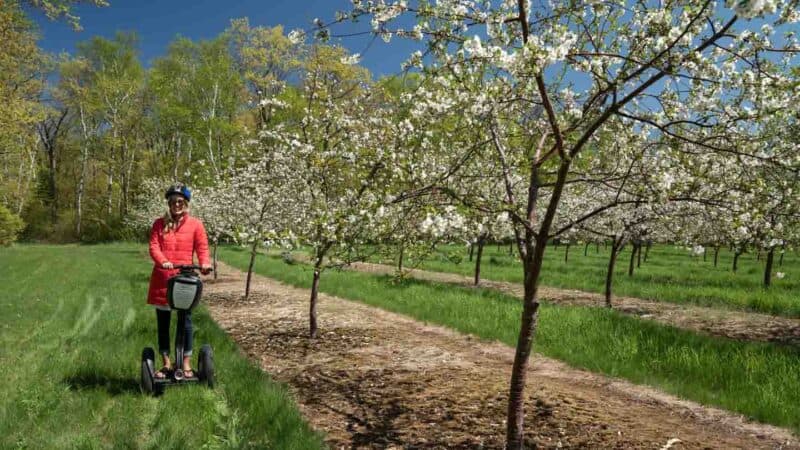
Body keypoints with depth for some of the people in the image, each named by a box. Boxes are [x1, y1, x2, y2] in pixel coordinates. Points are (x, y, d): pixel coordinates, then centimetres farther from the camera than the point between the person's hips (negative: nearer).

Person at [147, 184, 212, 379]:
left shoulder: (195, 224, 2)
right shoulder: (159, 224, 6)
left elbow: (202, 248, -3)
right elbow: (154, 247, -4)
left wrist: (205, 263, -23)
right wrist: (163, 261, -24)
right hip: (161, 280, 2)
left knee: (186, 321, 2)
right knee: (163, 322, 9)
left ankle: (186, 364, 13)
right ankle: (167, 364, 21)